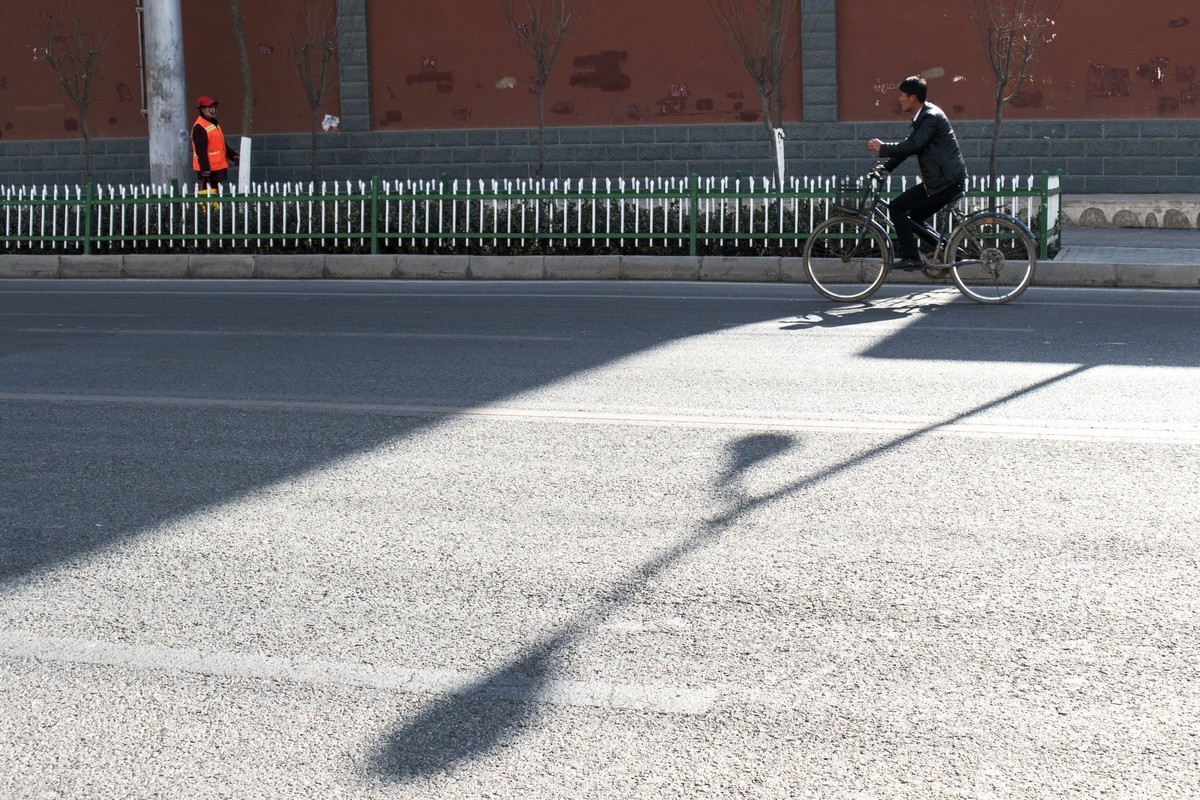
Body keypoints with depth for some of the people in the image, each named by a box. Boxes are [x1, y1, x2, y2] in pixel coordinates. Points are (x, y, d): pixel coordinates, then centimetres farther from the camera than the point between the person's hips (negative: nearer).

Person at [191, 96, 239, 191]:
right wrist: (205, 169, -25)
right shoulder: (199, 127, -15)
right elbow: (201, 151, -20)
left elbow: (223, 145, 24)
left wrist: (234, 155, 12)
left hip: (218, 167, 10)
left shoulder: (215, 124, 17)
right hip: (208, 169, -10)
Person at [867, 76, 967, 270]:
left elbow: (912, 146, -23)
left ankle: (910, 257, -10)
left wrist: (882, 148, -12)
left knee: (897, 208, -10)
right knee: (914, 218, 16)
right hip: (949, 181, 10)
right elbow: (909, 146, 20)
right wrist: (885, 167, 12)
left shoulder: (931, 117, -15)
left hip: (945, 181, -10)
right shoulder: (923, 116, 17)